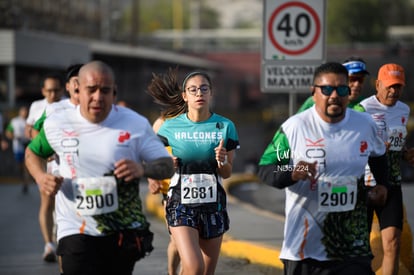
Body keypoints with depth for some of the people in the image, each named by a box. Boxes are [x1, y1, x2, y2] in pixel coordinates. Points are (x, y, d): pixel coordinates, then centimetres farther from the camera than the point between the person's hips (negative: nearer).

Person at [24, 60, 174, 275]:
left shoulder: (135, 124, -4)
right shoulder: (56, 124, -1)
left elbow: (168, 166, -2)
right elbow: (33, 152, 18)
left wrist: (142, 169, -24)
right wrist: (40, 177, -4)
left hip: (125, 233, 1)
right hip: (76, 231, -1)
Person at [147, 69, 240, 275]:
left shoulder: (225, 127, 1)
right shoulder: (170, 127, -2)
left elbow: (227, 173, 7)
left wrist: (222, 160, -15)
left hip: (213, 205, 2)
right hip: (181, 204, -2)